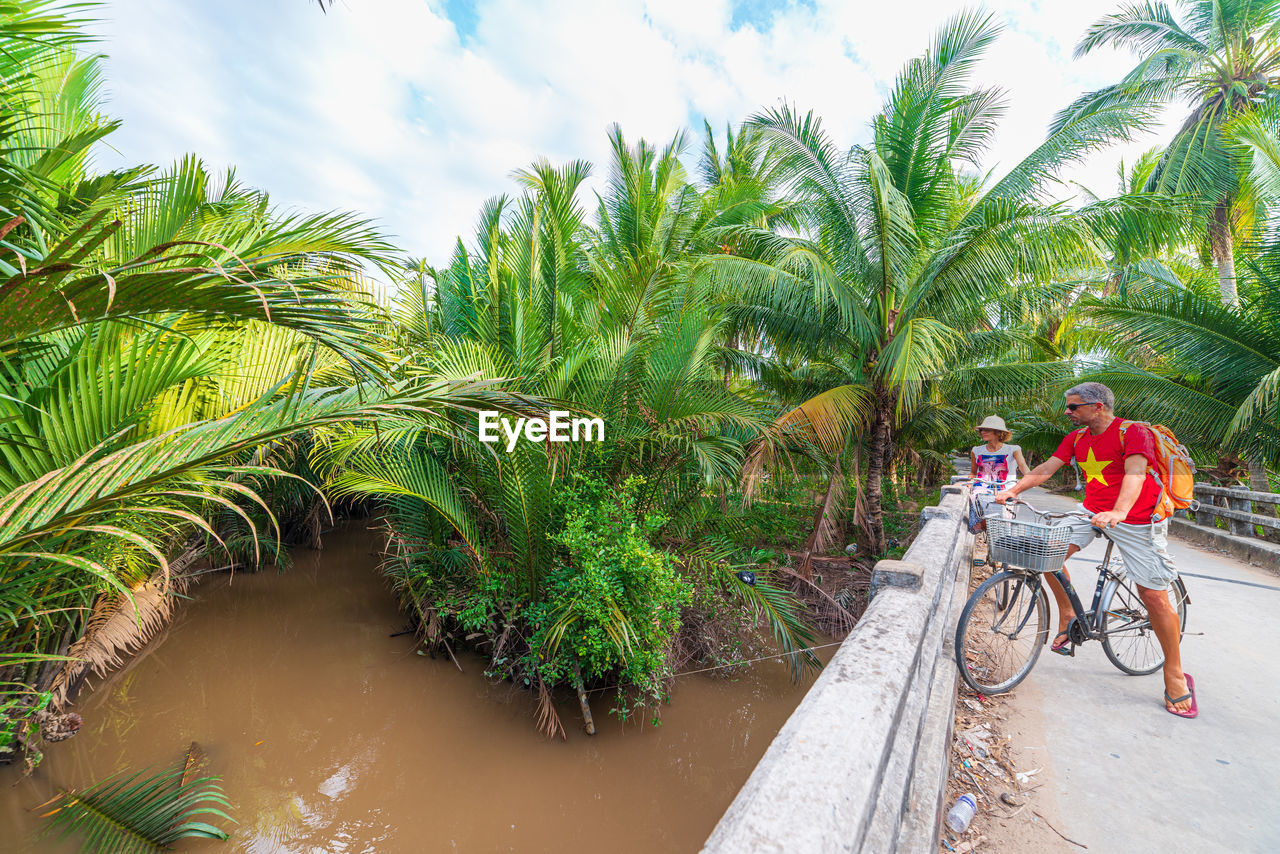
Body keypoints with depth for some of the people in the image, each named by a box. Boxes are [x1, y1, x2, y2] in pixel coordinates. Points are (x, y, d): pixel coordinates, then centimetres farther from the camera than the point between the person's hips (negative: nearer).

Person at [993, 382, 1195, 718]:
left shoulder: (1134, 432, -16)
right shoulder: (1077, 438, 3)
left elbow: (1135, 473, -31)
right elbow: (1047, 467, -2)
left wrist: (1118, 512, -47)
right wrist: (1013, 490, -15)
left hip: (1137, 518, -5)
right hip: (1093, 512, 6)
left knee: (1154, 596, -3)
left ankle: (1175, 675, 15)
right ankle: (1067, 615, 11)